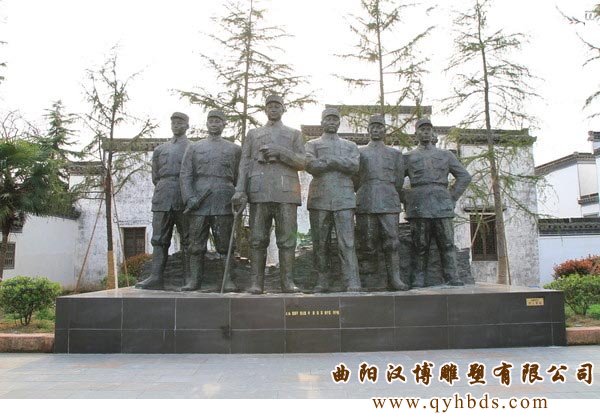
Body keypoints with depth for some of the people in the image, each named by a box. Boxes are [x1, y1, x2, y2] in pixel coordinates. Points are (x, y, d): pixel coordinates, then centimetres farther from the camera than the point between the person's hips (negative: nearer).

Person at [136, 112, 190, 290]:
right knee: (159, 239, 0)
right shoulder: (160, 149, 20)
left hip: (185, 200, -3)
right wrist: (163, 193, 13)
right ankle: (156, 277, 1)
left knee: (187, 239, 0)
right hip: (162, 199, 3)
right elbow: (155, 177, 21)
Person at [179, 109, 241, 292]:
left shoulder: (234, 149, 15)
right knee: (196, 244, 1)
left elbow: (239, 177, 12)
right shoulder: (194, 148, 15)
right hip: (198, 202, 1)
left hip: (224, 203, -1)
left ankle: (228, 280, 3)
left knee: (225, 244, -2)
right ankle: (193, 280, 8)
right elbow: (185, 175, 6)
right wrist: (189, 198, -8)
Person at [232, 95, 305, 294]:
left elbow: (302, 163, 7)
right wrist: (240, 190, -4)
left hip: (286, 191, 0)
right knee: (258, 239, -3)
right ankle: (256, 283, 1)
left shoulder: (294, 134, 20)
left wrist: (281, 152, -10)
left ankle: (287, 281, 1)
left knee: (287, 238, -4)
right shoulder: (253, 134, 21)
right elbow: (245, 163, 10)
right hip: (259, 191, 1)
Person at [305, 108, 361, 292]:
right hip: (319, 199, 0)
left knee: (347, 243, -8)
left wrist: (328, 160, -5)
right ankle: (322, 283, 10)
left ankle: (353, 284, -10)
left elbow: (354, 166, 0)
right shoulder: (312, 144, 17)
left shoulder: (350, 145, 21)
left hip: (344, 199, 0)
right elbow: (311, 165, -4)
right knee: (320, 244, 2)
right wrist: (341, 164, -3)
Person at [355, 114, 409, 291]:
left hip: (389, 202, 1)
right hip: (366, 202, 0)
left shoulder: (395, 153, 19)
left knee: (392, 240, -8)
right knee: (369, 241, -1)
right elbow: (354, 180, 14)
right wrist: (364, 194, 12)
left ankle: (394, 278, -7)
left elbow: (399, 181, 16)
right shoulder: (359, 152, 17)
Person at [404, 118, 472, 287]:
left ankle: (452, 279, -1)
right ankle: (418, 280, 1)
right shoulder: (408, 157, 16)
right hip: (418, 207, -1)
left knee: (447, 244, -4)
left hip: (442, 205, 1)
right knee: (420, 246, -2)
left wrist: (452, 197, 5)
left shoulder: (446, 155, 19)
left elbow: (464, 177, 16)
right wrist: (406, 200, 3)